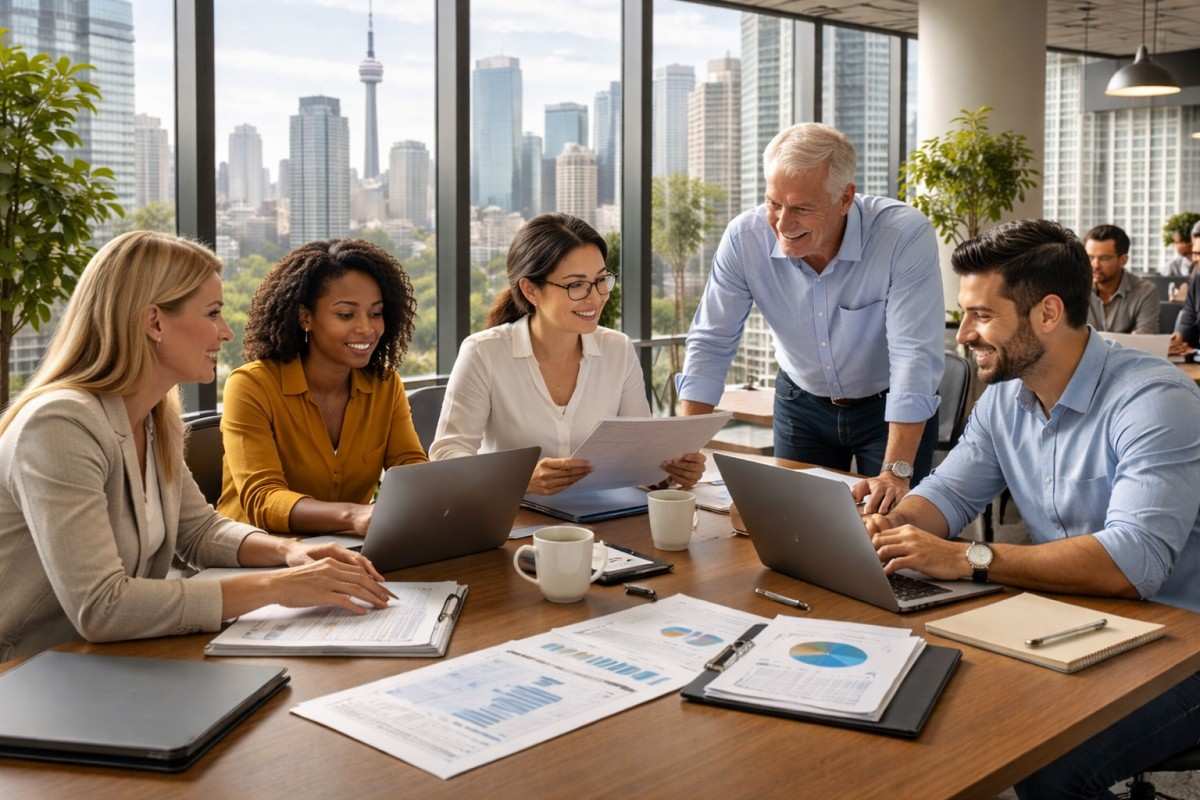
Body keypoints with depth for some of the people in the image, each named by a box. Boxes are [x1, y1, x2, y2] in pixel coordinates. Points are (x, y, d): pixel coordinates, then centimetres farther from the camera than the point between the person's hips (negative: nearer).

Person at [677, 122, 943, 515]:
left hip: (890, 407, -2)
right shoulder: (745, 237, -20)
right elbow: (711, 343, -13)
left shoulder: (906, 235, -28)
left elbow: (914, 355, -32)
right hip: (802, 404, 3)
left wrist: (897, 471, -39)